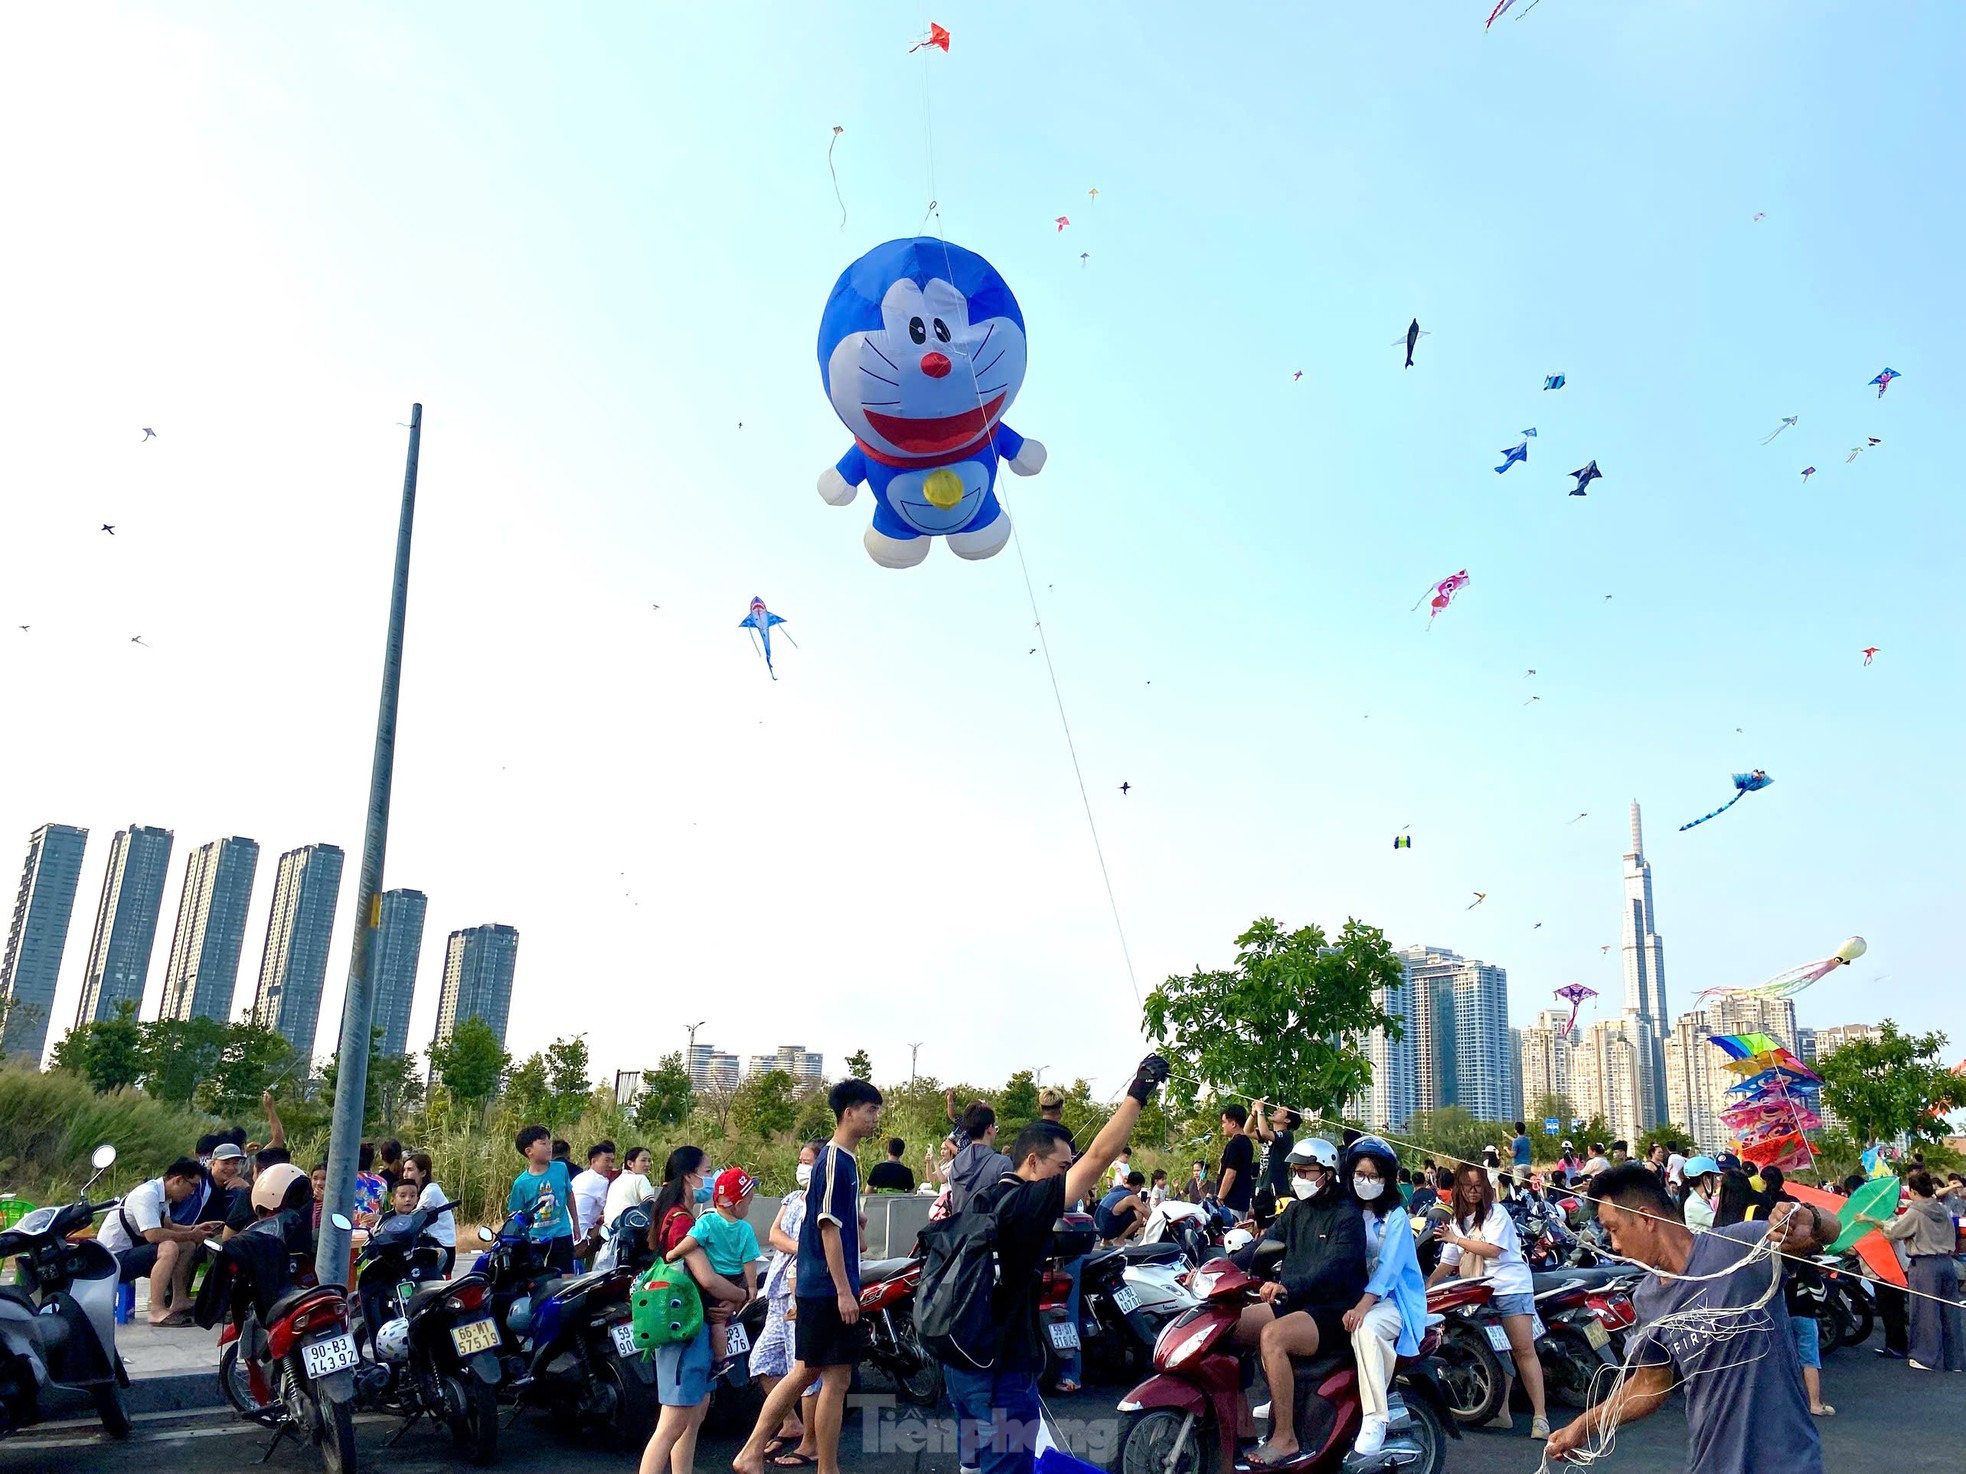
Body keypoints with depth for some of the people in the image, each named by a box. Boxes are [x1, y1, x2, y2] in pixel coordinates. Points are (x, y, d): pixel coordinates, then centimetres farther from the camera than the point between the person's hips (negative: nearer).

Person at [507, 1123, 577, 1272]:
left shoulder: (560, 1168, -3)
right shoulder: (521, 1183, -8)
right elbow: (515, 1214, 0)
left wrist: (575, 1222, 21)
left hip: (561, 1236, 1)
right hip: (534, 1239, -1)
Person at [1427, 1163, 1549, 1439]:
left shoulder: (1496, 1212, -4)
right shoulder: (1457, 1222, 16)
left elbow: (1492, 1249, -16)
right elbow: (1448, 1263, 16)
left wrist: (1457, 1240, -10)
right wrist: (1427, 1285, 4)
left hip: (1510, 1287, -6)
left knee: (1524, 1350, -10)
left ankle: (1540, 1416, -11)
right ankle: (1501, 1412, 11)